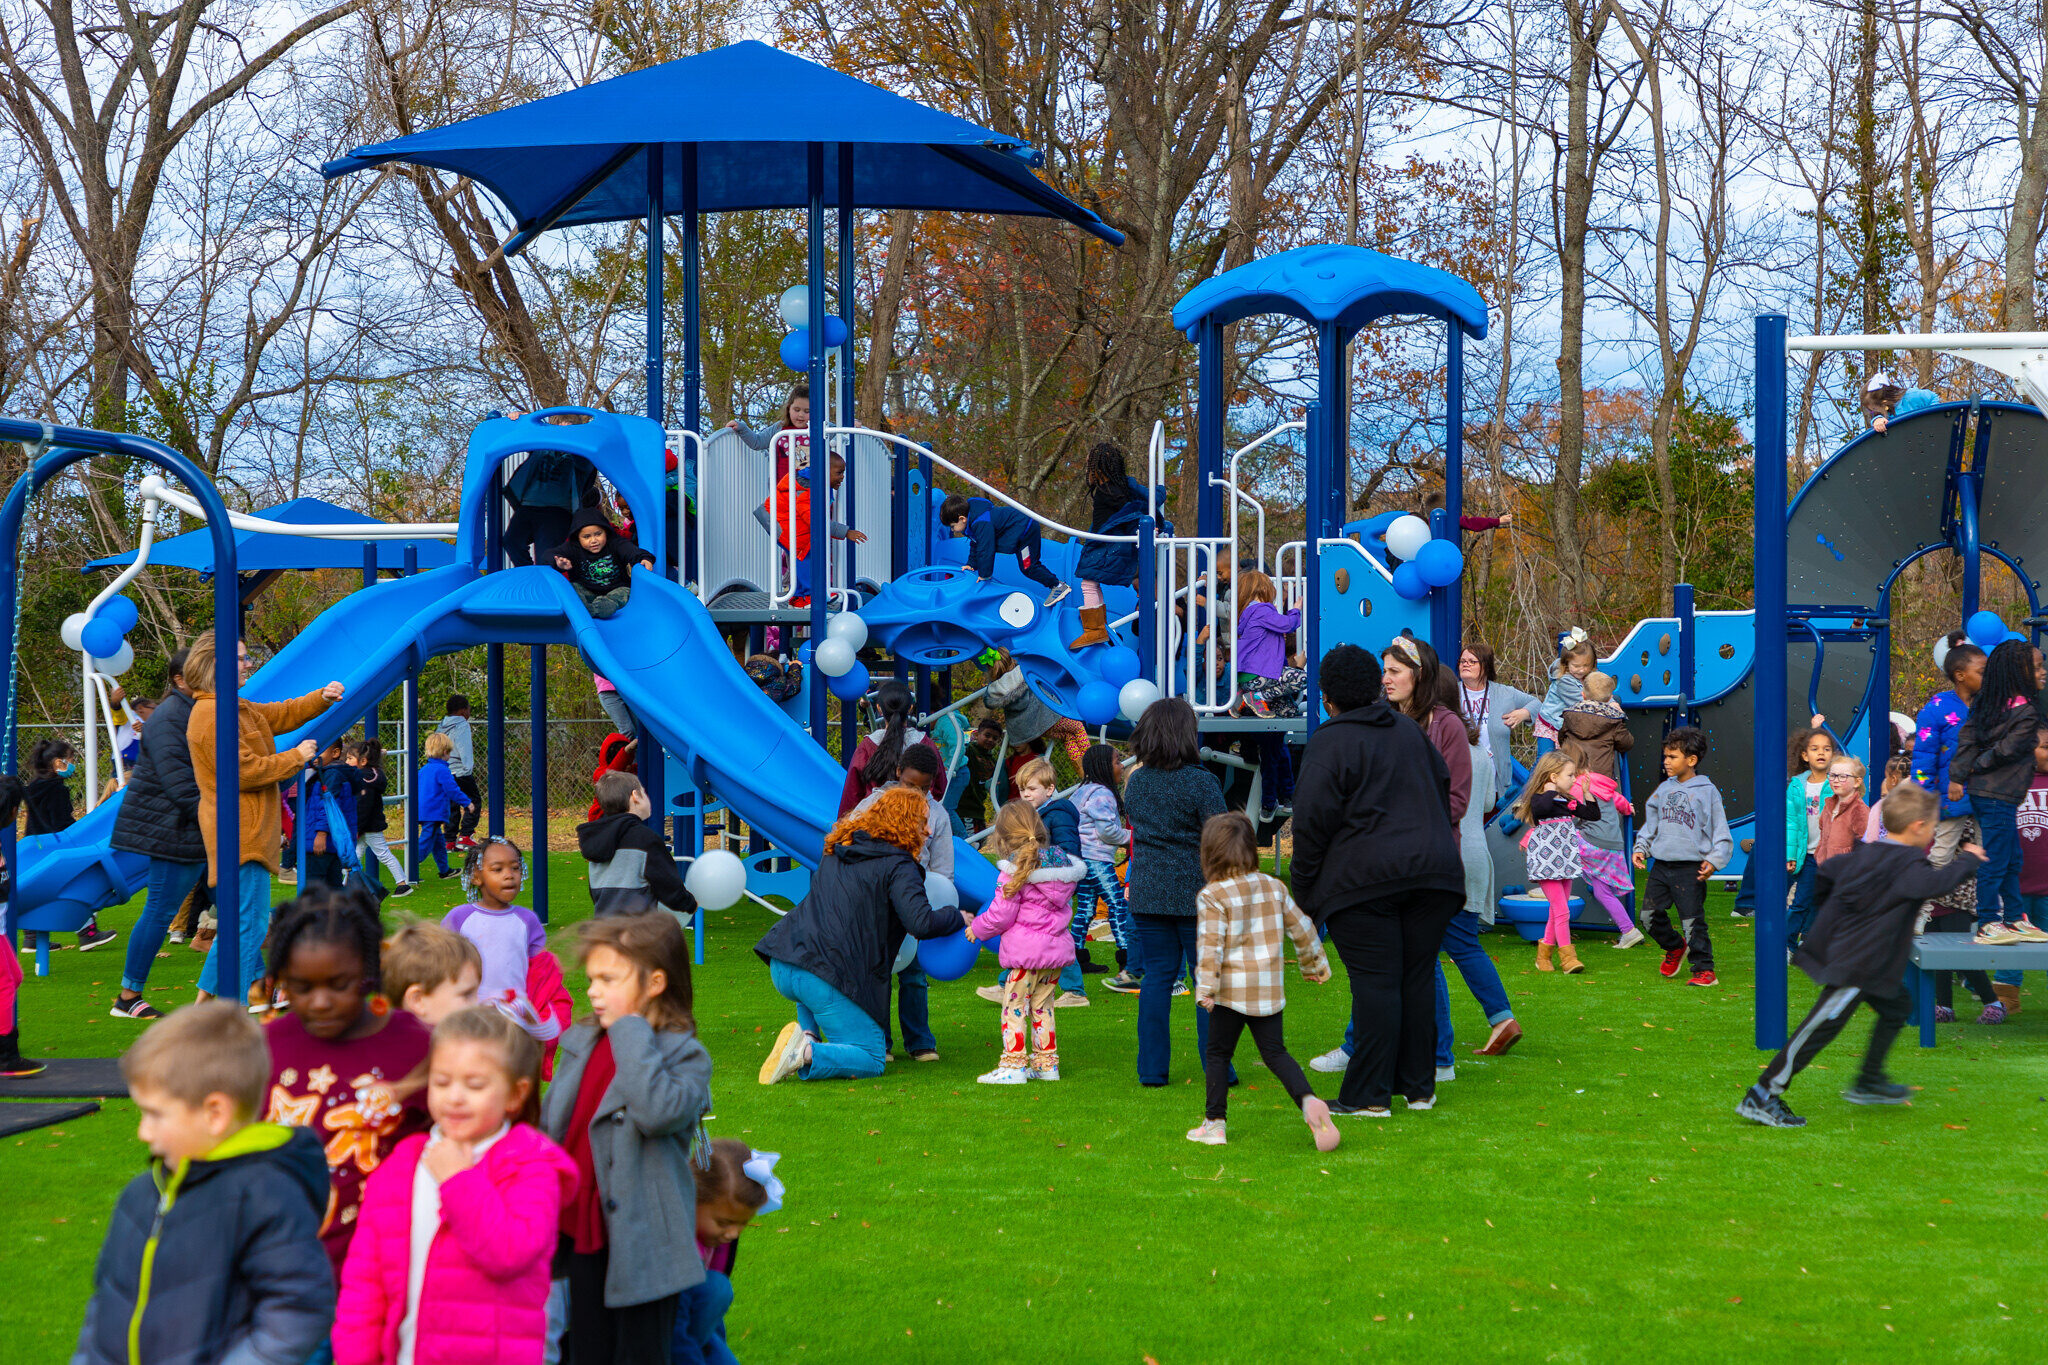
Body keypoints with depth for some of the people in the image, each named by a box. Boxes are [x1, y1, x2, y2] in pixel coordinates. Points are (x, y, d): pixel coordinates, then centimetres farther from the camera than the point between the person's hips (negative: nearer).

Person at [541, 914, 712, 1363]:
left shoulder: (685, 1056, -12)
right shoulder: (581, 1045, 6)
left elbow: (660, 1111, -33)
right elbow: (550, 1123, 17)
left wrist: (631, 1031, -24)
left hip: (641, 1245, -6)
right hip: (585, 1239, 6)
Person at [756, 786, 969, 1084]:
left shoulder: (836, 850, 19)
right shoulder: (898, 866, -4)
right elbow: (921, 923, -16)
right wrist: (958, 919, 5)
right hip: (828, 975, -7)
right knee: (871, 1061, 5)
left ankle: (806, 1033, 16)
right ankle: (807, 1054, -21)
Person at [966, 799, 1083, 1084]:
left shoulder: (1015, 871, -12)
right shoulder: (1063, 864, 8)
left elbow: (1000, 916, -11)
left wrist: (976, 929, 7)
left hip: (1025, 950, -7)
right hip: (1057, 947, 7)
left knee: (1015, 1005, 0)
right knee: (1042, 1005, 17)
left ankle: (1013, 1065, -2)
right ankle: (1046, 1063, 19)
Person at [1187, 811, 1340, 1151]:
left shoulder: (1211, 896, -8)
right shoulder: (1274, 887, 8)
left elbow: (1210, 944, -16)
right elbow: (1301, 929, 15)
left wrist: (1205, 987, -17)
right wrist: (1314, 966, 28)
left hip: (1232, 990, -4)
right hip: (1270, 989, 4)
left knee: (1217, 1054, 9)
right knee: (1275, 1053, 7)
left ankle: (1214, 1123, 10)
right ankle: (1308, 1101, -16)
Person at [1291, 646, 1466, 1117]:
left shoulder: (1329, 743, -4)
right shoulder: (1410, 731, 16)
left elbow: (1313, 822, -8)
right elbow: (1443, 791, 22)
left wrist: (1305, 897, -1)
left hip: (1363, 880, -6)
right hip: (1432, 872, 6)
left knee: (1374, 982, -6)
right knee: (1418, 978, 10)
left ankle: (1368, 1095, -5)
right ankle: (1419, 1087, 15)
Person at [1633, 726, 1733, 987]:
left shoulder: (1707, 791, -2)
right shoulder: (1663, 790, 12)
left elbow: (1721, 832, -2)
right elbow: (1650, 824, 21)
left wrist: (1714, 860, -13)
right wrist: (1642, 848, 7)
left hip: (1690, 868, -5)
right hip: (1661, 865, 6)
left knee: (1693, 921, -6)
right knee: (1650, 915, 4)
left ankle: (1704, 970, 3)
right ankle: (1674, 947, 29)